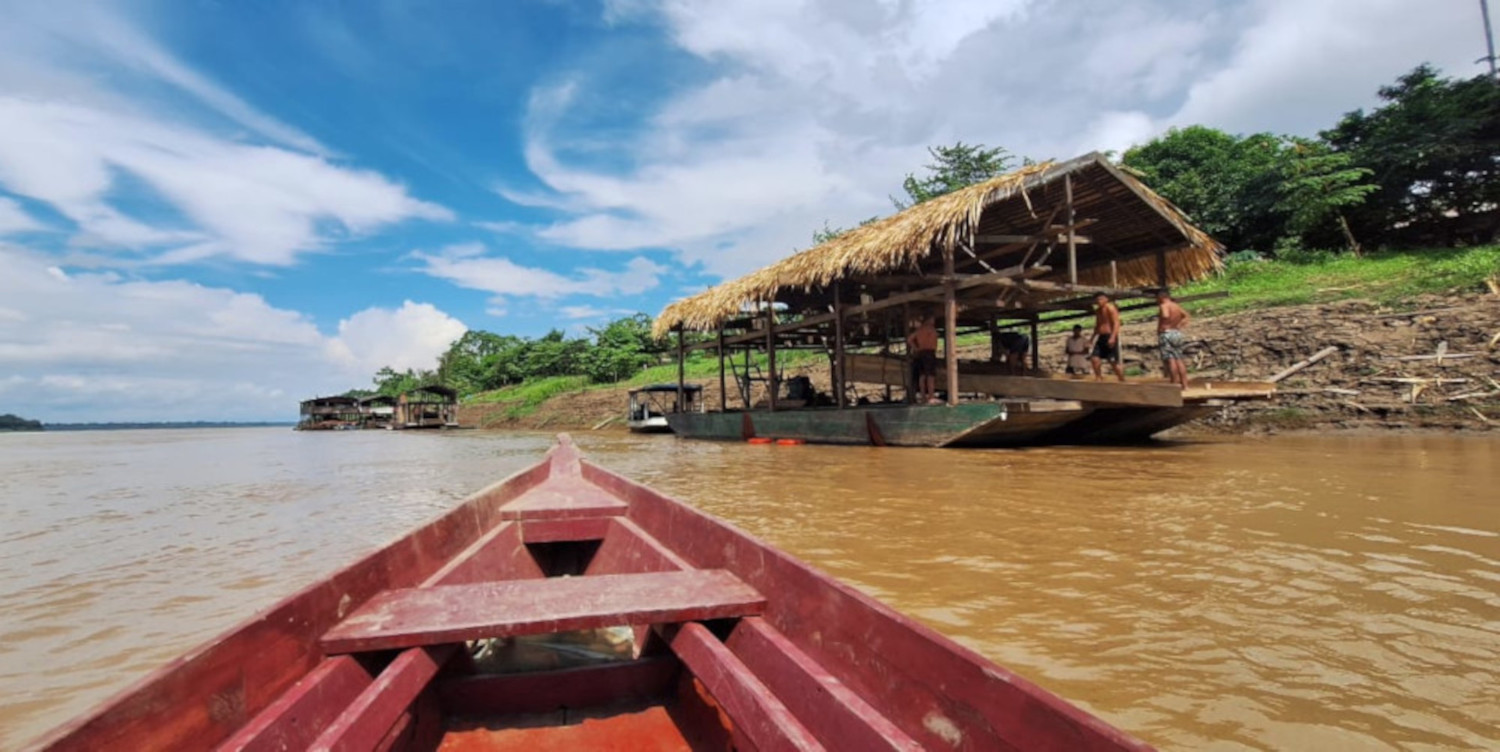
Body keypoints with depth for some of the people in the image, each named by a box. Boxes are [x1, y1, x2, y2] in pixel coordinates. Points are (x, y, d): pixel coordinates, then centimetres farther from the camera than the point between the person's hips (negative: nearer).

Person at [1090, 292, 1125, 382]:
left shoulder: (1110, 308, -10)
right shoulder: (1098, 311, 14)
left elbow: (1116, 323, -17)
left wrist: (1113, 337, -27)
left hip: (1110, 337, -8)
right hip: (1101, 337, 8)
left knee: (1114, 362, -6)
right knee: (1095, 358, -5)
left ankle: (1123, 381, 7)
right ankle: (1099, 379, 4)